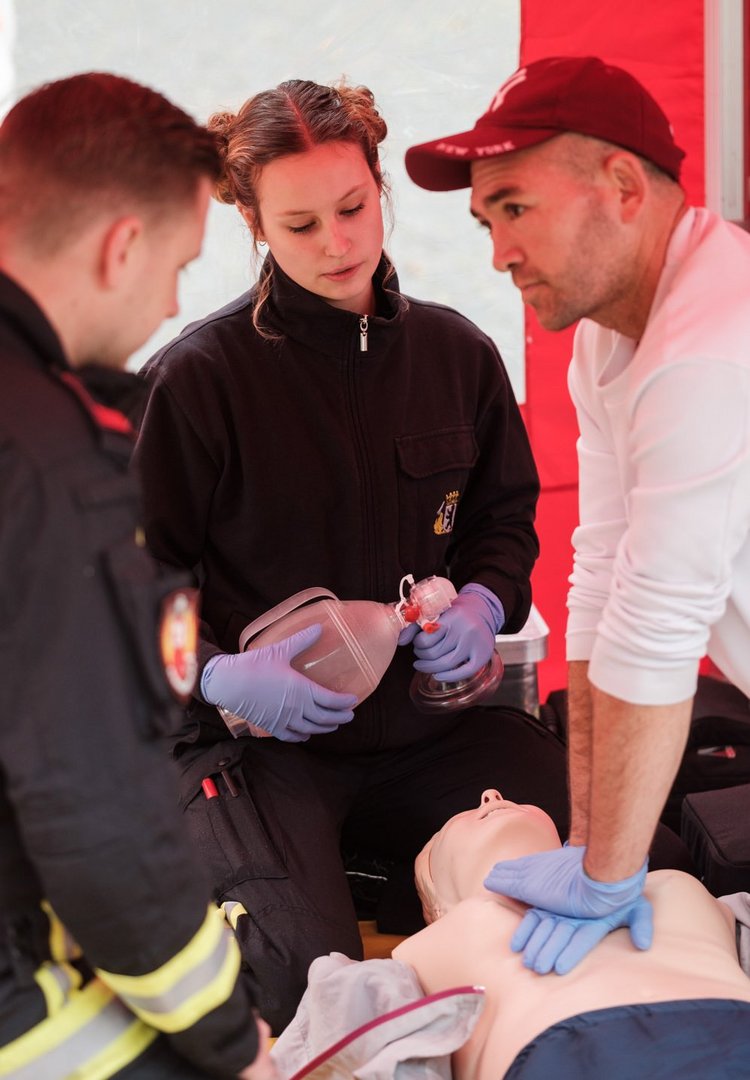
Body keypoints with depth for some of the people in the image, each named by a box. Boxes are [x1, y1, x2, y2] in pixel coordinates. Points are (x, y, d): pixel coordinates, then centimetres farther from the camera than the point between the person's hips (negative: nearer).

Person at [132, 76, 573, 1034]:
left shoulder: (455, 352, 6)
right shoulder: (196, 377, -8)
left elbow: (507, 515, 19)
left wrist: (484, 602, -3)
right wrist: (220, 675, -21)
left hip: (426, 719, 5)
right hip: (249, 735, -4)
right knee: (312, 983, -24)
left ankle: (401, 933, 10)